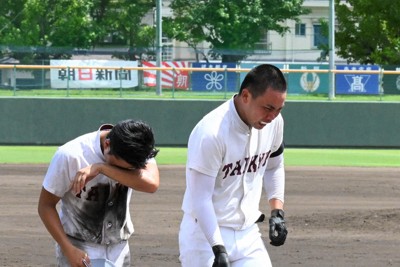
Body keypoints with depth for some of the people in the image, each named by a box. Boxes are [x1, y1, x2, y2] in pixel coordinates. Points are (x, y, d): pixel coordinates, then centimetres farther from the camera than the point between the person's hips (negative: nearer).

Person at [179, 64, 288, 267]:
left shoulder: (274, 122, -3)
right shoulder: (210, 132, -25)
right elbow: (200, 198, -23)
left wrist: (277, 210, 5)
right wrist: (218, 249, -29)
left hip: (248, 233, 6)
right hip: (206, 233, -6)